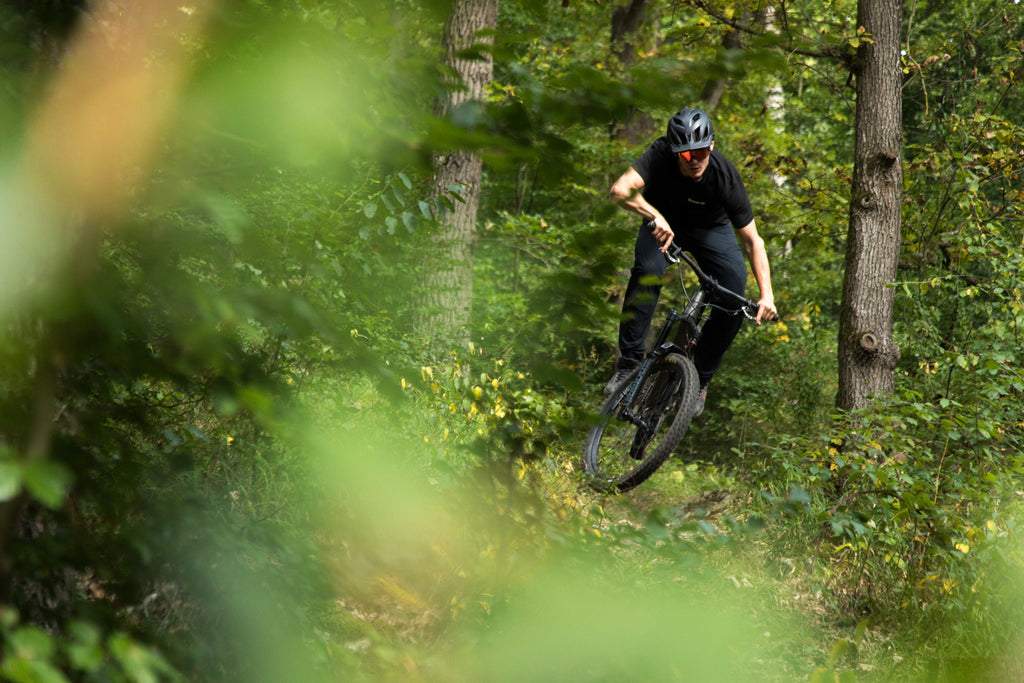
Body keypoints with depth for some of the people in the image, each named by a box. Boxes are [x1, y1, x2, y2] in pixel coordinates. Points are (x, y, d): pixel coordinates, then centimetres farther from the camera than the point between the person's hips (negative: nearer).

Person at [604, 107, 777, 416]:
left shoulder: (725, 175, -31)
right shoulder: (660, 155, -33)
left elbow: (752, 240, -25)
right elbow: (620, 190, -47)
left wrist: (767, 294, -35)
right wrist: (655, 217, -64)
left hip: (711, 228, 1)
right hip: (663, 222, -1)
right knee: (648, 271, -32)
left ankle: (701, 379, 1)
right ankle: (628, 364, -22)